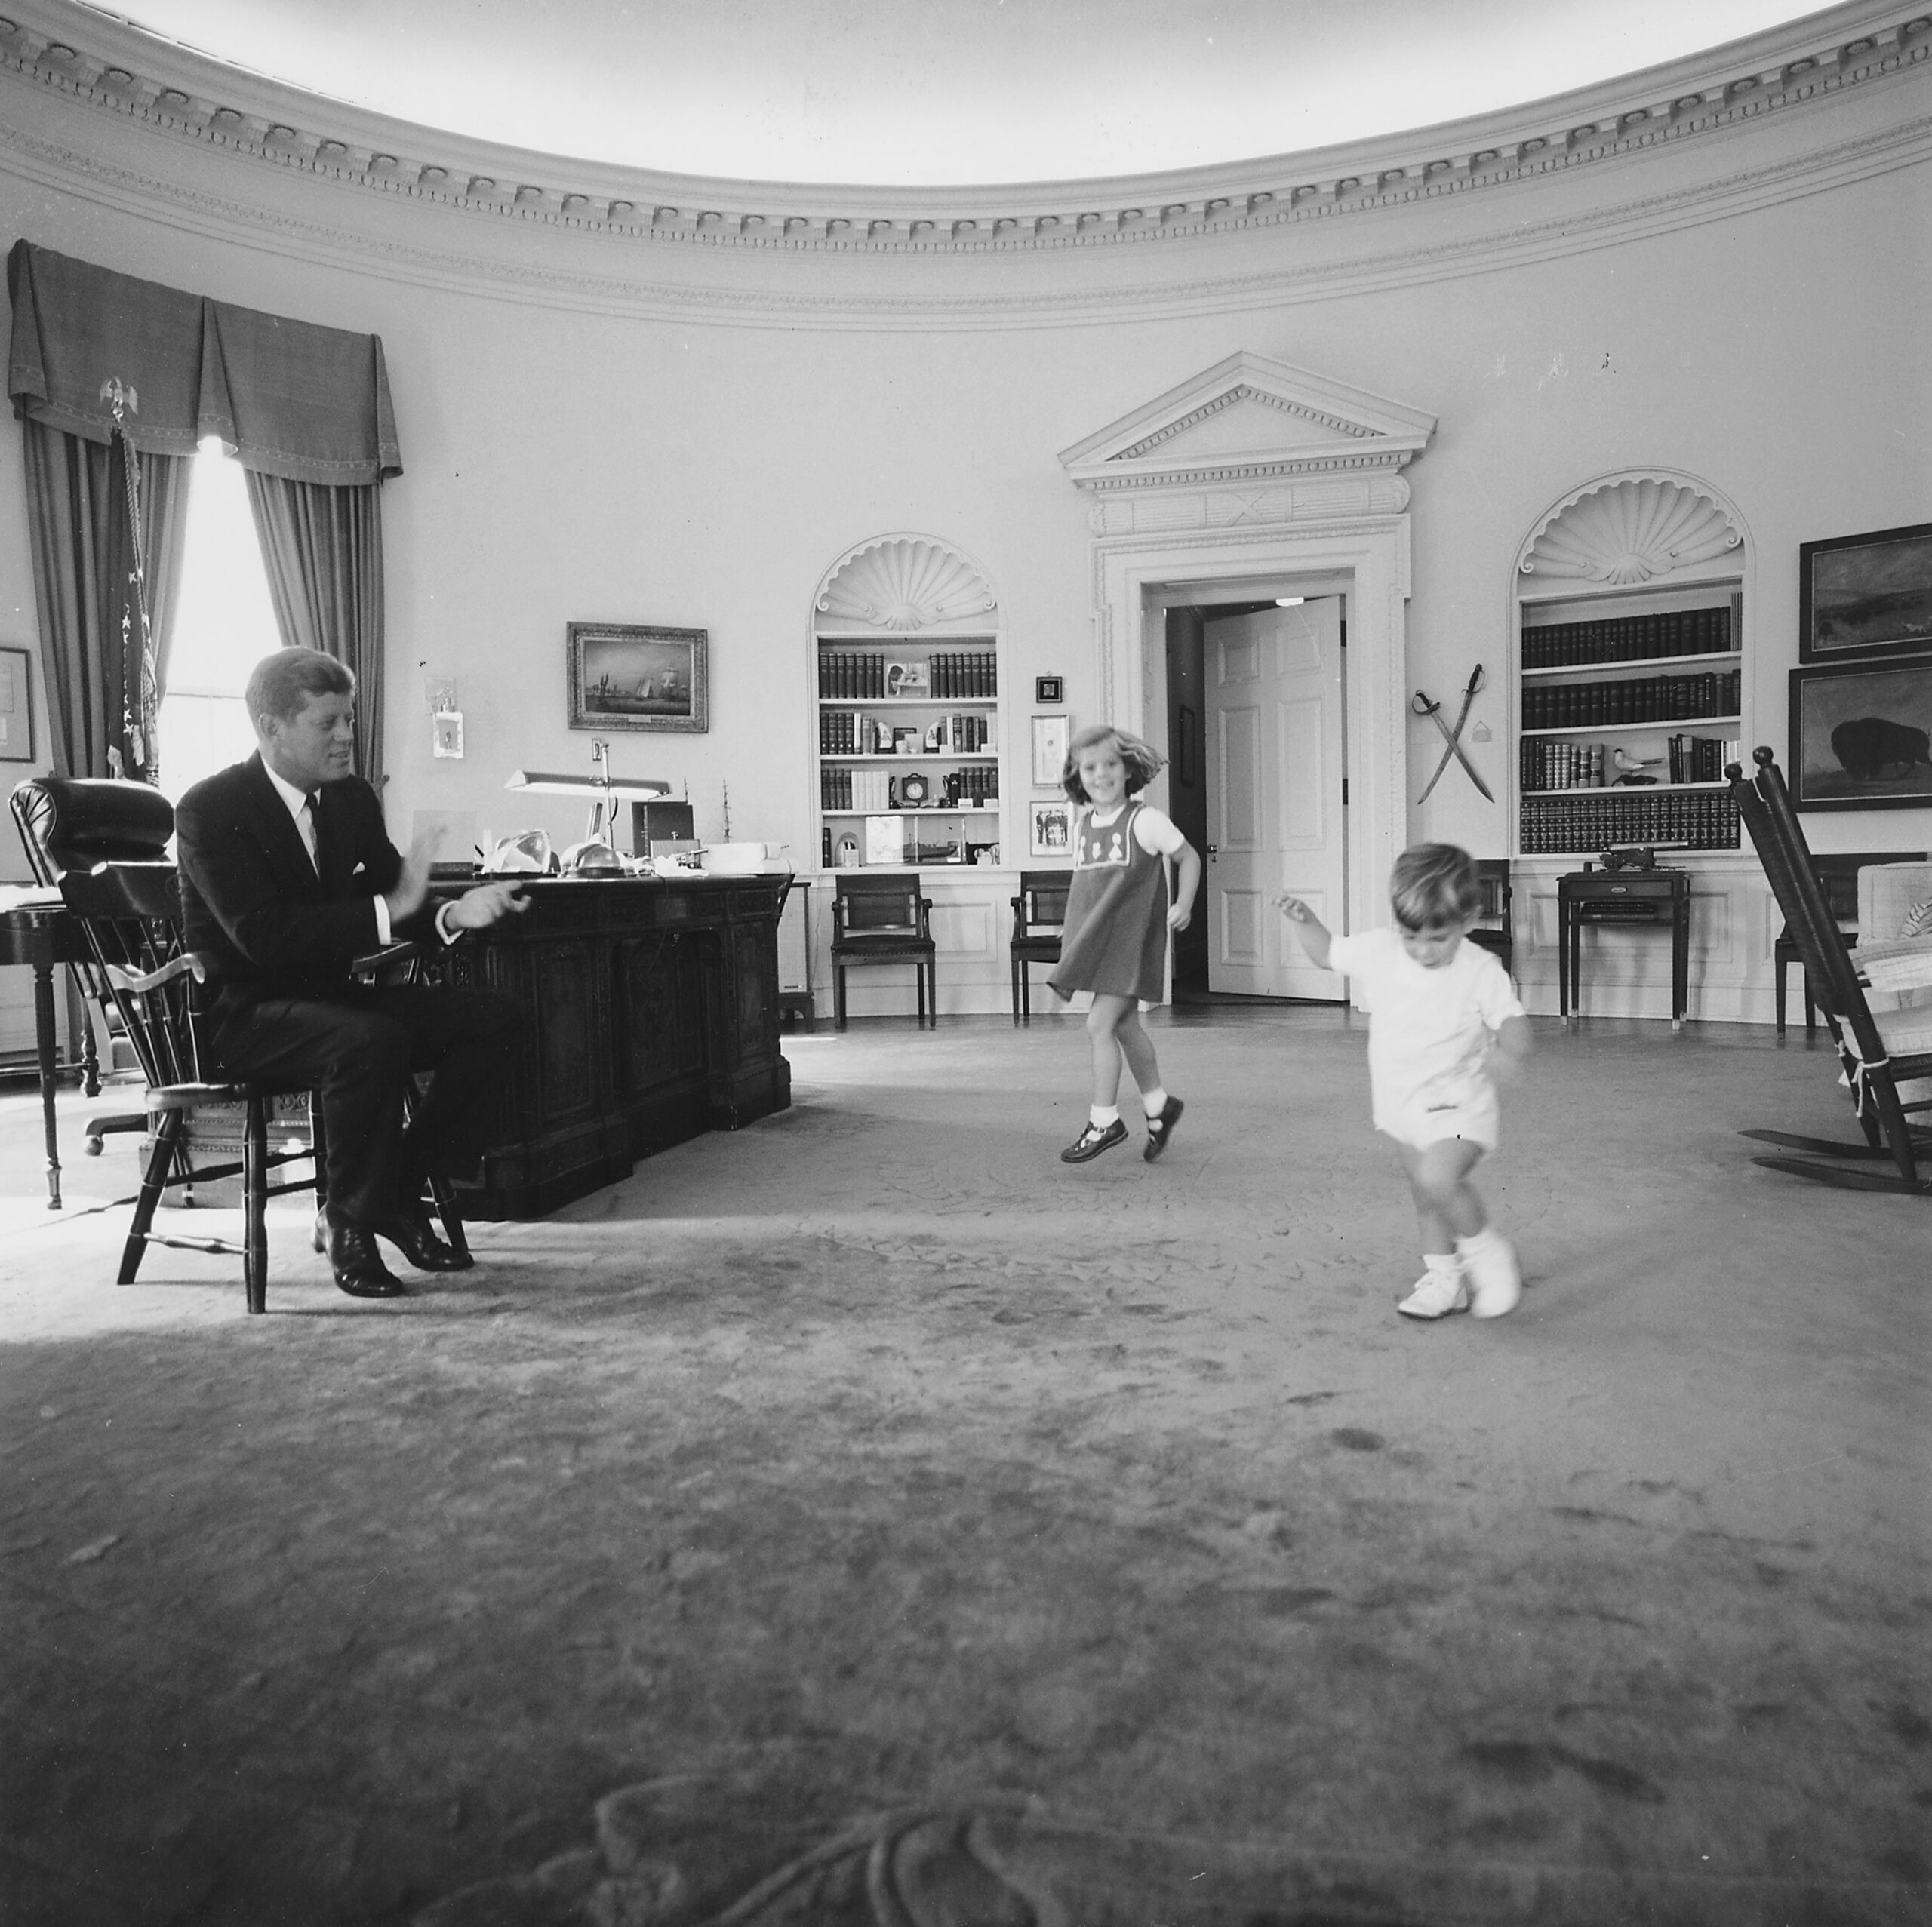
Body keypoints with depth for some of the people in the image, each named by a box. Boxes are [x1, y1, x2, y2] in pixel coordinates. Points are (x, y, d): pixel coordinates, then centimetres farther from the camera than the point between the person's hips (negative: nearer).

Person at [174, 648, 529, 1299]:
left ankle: (401, 1192, 0)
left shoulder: (352, 798, 7)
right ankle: (349, 1224, -14)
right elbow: (262, 935, -26)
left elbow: (398, 907, 6)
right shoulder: (209, 811, -13)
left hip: (332, 992, 7)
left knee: (494, 1015, -9)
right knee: (373, 1040, -36)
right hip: (242, 1012, -7)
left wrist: (455, 912, -16)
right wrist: (387, 910, -29)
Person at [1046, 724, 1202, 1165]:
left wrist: (1183, 905, -11)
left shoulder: (1144, 821, -8)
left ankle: (1104, 1121, 0)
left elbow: (1189, 857, 1)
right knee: (1126, 1027, 14)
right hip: (1096, 942, 7)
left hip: (1130, 938, -7)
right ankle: (1158, 1106, 31)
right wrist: (1072, 929, 13)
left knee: (1099, 1025, -12)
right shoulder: (1082, 824, 10)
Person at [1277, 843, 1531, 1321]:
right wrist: (1304, 920, -9)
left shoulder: (1481, 971, -17)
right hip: (1403, 1105, 5)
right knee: (1426, 1197, 17)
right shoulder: (1378, 951, -6)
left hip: (1458, 1105, -5)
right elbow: (1326, 954, 8)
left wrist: (1509, 1051, -40)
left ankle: (1487, 1250, -1)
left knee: (1437, 1180, -27)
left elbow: (1513, 1022, -18)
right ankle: (1443, 1278, 35)